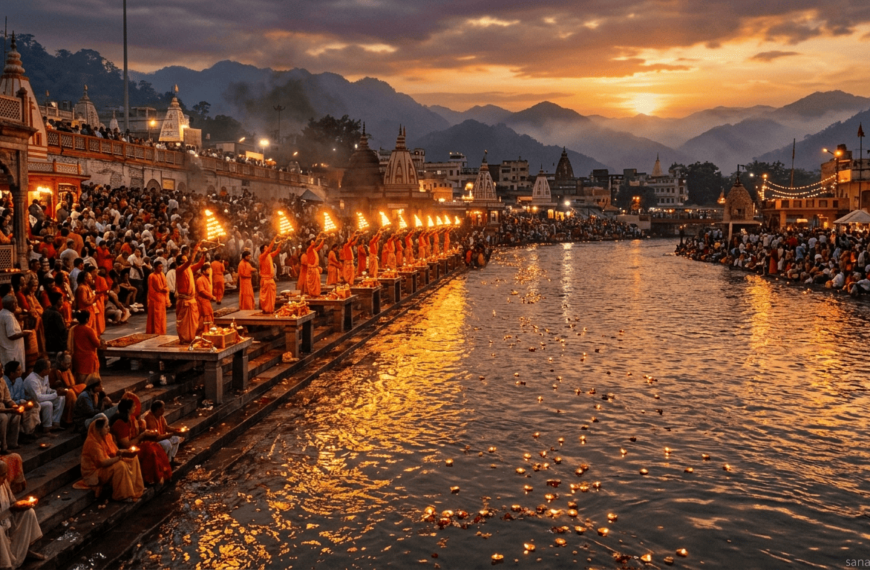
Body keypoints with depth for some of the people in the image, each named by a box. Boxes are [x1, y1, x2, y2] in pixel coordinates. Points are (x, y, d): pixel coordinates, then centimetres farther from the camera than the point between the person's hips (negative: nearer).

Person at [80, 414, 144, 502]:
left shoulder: (107, 436, 0)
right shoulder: (92, 442, -26)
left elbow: (114, 452, 3)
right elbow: (103, 462, -31)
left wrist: (123, 453, -17)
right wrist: (121, 456, -35)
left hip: (106, 465, 9)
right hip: (94, 473, -9)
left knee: (133, 458, 1)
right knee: (120, 466, -31)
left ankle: (136, 488, 2)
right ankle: (122, 495, -21)